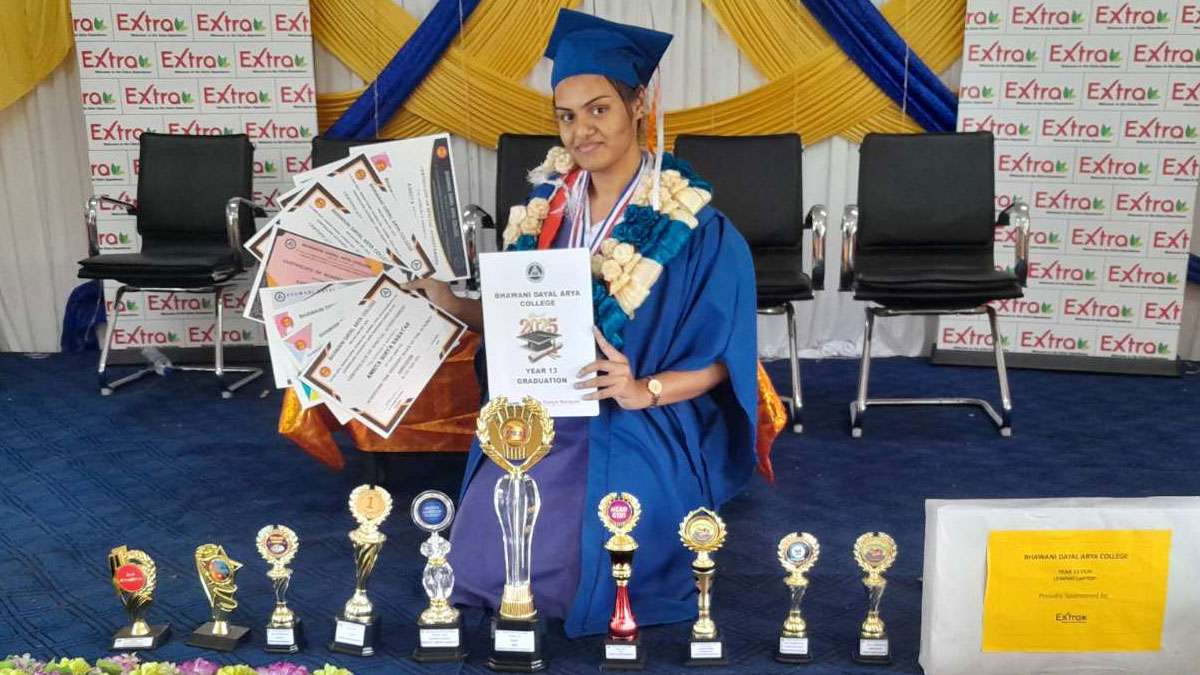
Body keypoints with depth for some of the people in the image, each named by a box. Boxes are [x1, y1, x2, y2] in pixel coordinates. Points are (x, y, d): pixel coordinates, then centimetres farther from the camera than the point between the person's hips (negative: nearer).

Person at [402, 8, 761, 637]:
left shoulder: (693, 228, -12)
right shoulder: (546, 205, 3)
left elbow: (722, 356, -9)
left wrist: (645, 390, -24)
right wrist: (448, 300, -3)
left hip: (638, 433, -4)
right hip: (538, 421, 5)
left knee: (563, 573, -17)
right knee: (477, 558, -10)